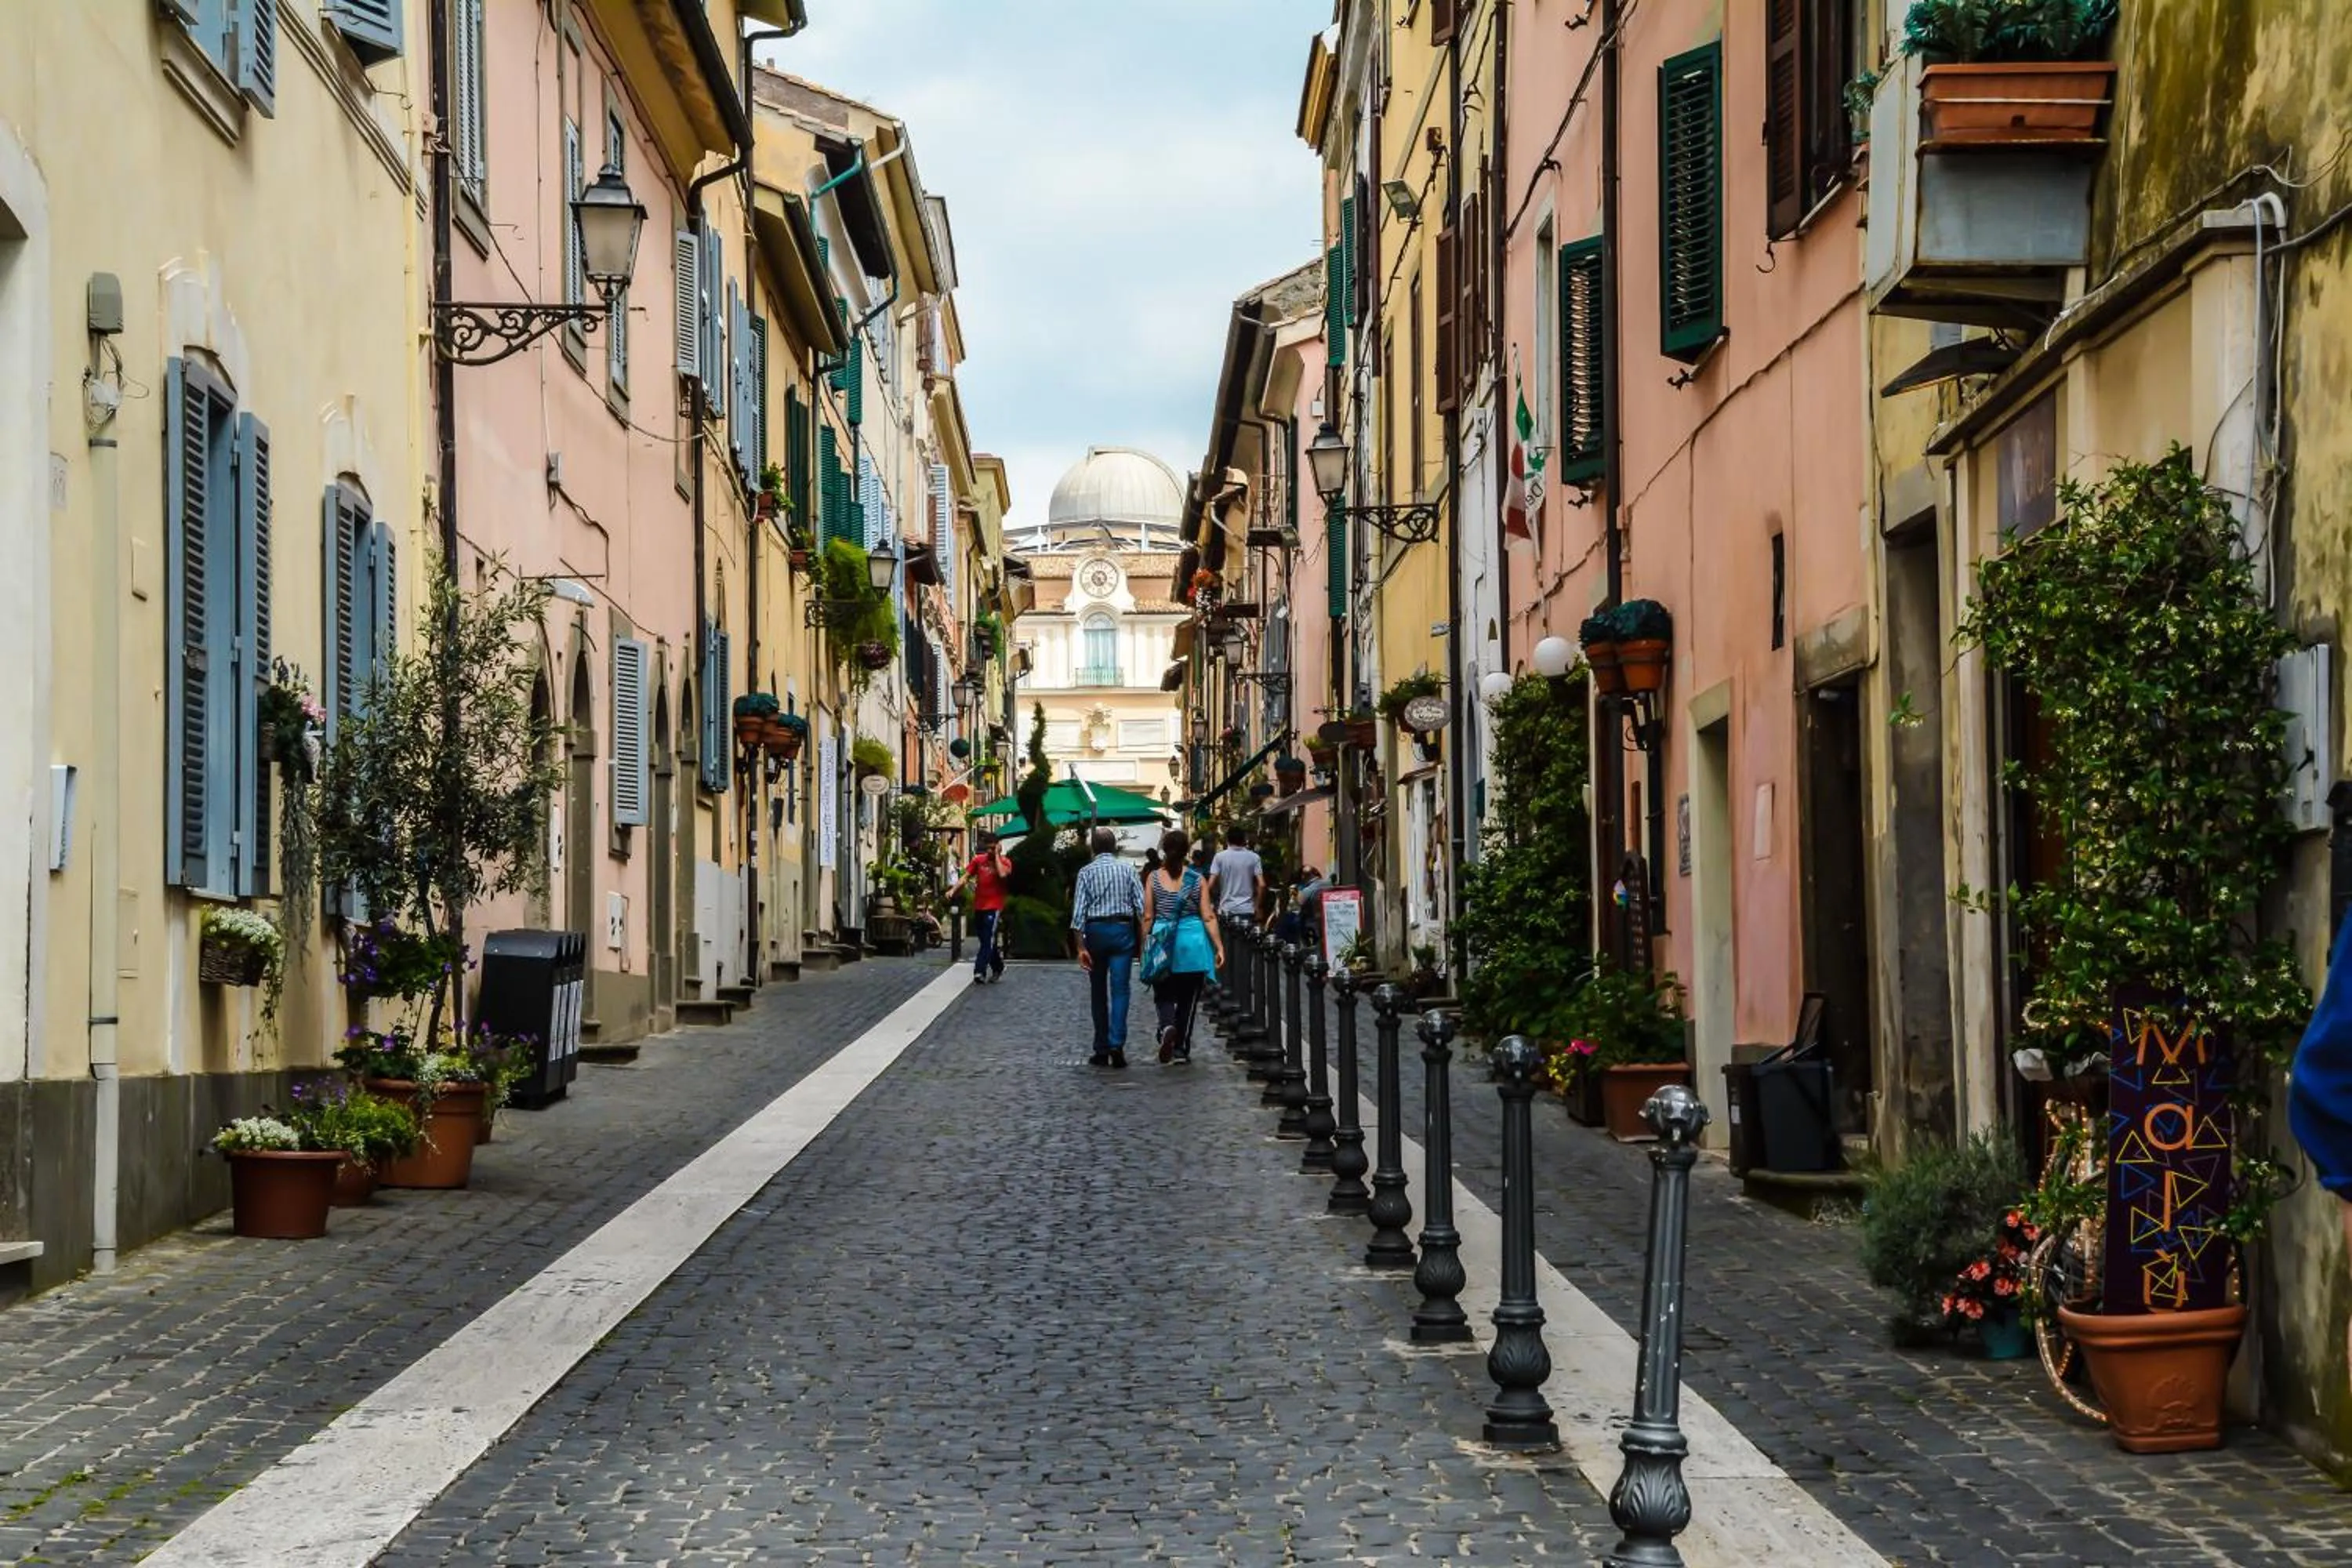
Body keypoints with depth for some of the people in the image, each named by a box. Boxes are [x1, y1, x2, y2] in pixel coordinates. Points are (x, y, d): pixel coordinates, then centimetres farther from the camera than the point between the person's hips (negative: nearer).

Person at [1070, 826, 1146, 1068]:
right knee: (1120, 989, -3)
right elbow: (1142, 907, -2)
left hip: (1095, 931, 0)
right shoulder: (1128, 870, 3)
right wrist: (1143, 939, 2)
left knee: (1099, 993, 10)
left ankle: (1102, 1050, 13)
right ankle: (1117, 1044, -19)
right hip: (1123, 929, 0)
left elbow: (1079, 911, -5)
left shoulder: (1087, 872, 0)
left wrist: (1081, 946, -4)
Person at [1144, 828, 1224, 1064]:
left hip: (1163, 941, 0)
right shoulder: (1198, 880, -1)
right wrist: (1219, 947, -1)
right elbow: (1208, 917, -4)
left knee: (1164, 994, 9)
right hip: (1193, 942, 0)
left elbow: (1148, 917, 0)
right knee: (1187, 998, 11)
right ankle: (1181, 1049, 14)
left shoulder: (1154, 879, -1)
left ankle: (1167, 1027, -22)